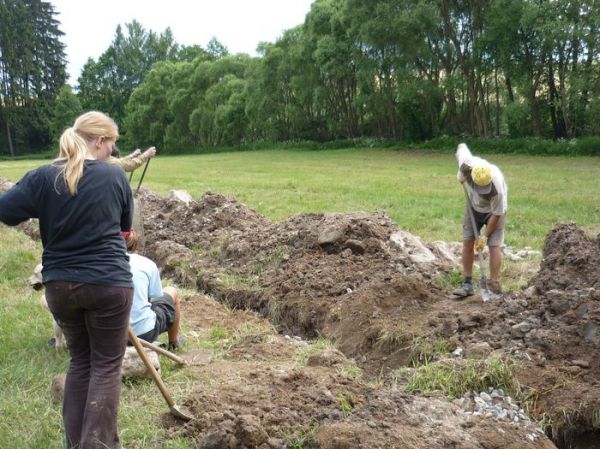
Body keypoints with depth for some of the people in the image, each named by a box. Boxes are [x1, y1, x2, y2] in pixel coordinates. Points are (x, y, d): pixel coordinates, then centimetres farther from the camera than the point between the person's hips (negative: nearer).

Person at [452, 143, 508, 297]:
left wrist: (485, 236, -21)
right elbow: (462, 146, -9)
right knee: (467, 241, -3)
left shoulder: (497, 187, -40)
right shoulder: (467, 163, -33)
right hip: (474, 205, 4)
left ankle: (494, 284, -7)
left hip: (493, 209, -4)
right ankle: (467, 284, 1)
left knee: (494, 245, -13)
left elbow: (497, 214, -26)